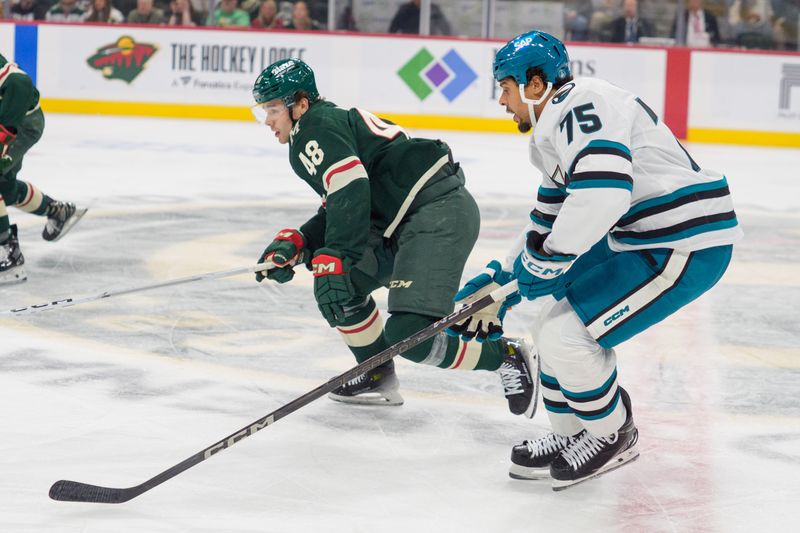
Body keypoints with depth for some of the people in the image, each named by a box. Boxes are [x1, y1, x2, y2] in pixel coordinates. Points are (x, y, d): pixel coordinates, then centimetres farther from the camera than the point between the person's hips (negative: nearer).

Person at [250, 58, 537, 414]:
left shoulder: (316, 128, -8)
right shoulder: (329, 123, 24)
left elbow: (351, 192, -23)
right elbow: (339, 211, 23)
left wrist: (331, 261, -28)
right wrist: (294, 243, 11)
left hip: (440, 213, -11)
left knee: (409, 334, -19)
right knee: (341, 285, 12)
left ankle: (508, 358, -2)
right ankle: (379, 378, 21)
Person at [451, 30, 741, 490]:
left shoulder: (580, 104, -18)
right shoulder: (553, 130, 17)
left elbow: (603, 191, -33)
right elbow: (549, 219, 28)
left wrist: (548, 260, -21)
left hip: (685, 245, -11)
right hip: (639, 239, 11)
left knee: (565, 335, -12)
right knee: (557, 324, 15)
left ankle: (614, 437, 9)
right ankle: (573, 436, 28)